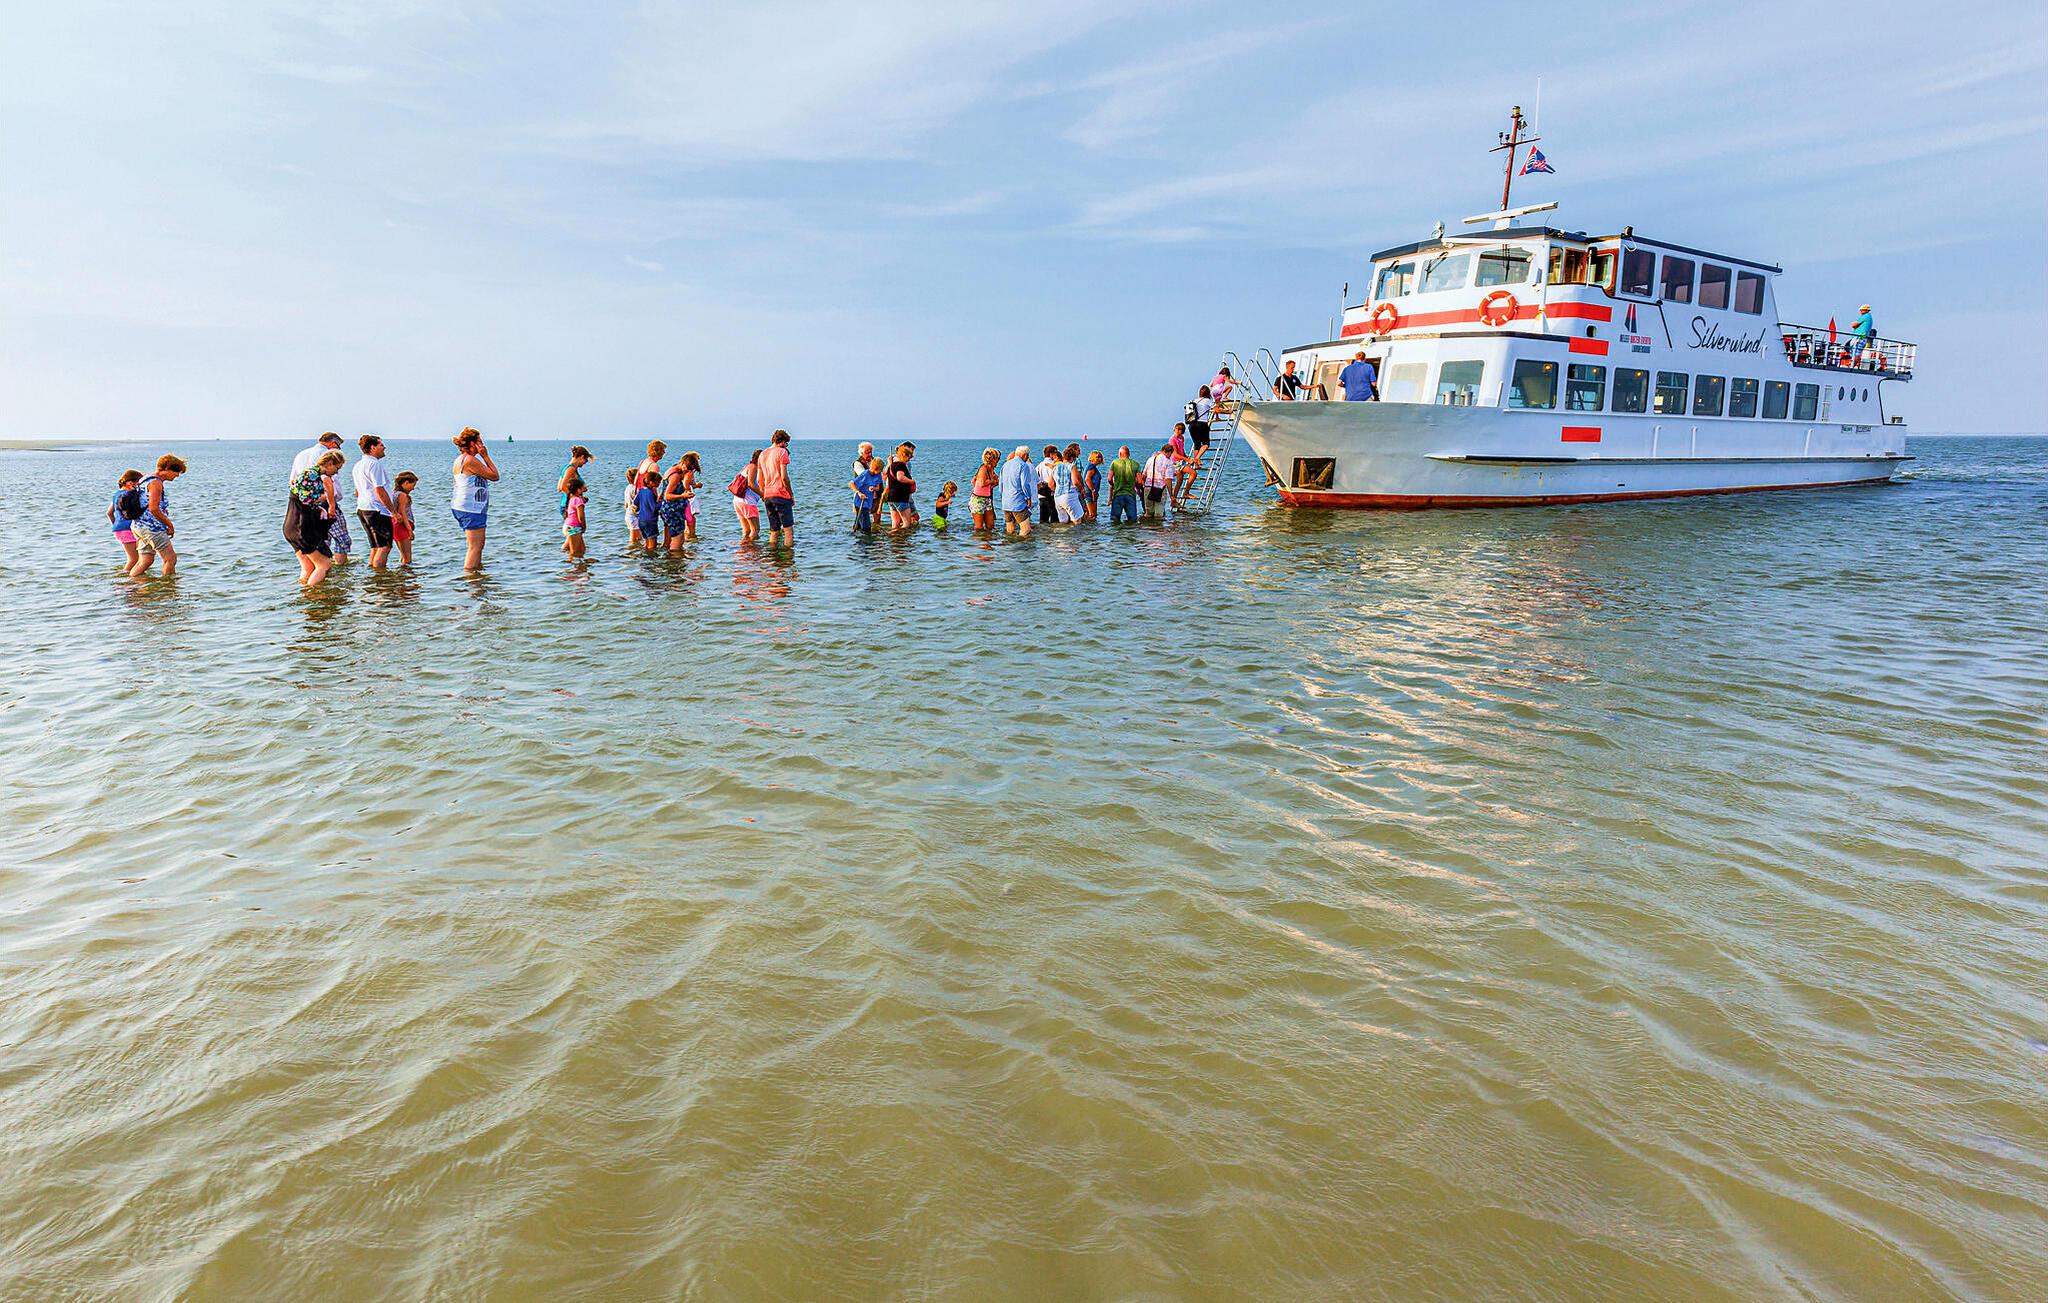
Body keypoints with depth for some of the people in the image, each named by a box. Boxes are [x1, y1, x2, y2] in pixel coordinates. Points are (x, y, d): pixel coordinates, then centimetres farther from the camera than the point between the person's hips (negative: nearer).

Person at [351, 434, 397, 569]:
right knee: (384, 547, -7)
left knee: (376, 547, 16)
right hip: (377, 510, -10)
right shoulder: (375, 464, -13)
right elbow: (380, 491, -18)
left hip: (362, 508, 10)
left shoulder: (358, 464, 18)